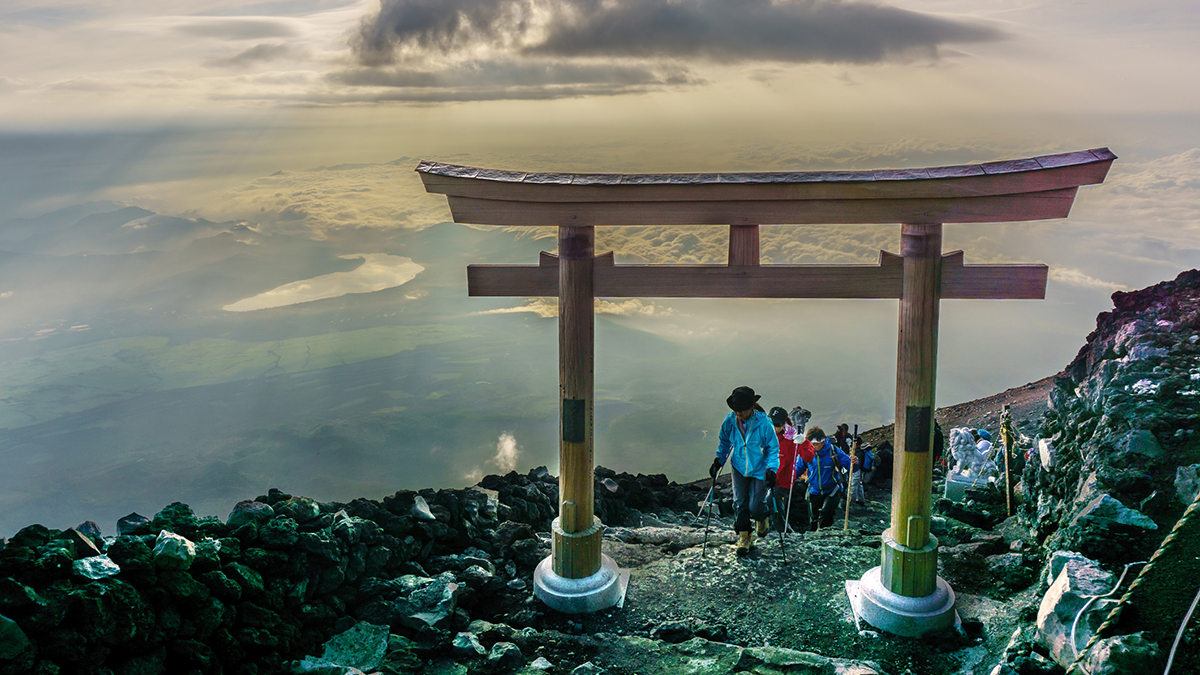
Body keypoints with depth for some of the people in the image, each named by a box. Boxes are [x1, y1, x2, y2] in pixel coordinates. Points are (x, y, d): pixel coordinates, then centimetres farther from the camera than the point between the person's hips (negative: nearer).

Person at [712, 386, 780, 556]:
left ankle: (762, 518, 31)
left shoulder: (764, 424, -21)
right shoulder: (730, 421, -12)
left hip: (759, 470, -3)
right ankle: (744, 537, 18)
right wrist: (719, 460, 2)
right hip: (739, 468, 3)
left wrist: (771, 469, -18)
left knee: (754, 507, -5)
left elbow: (773, 449, -9)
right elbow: (724, 441, 9)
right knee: (740, 503, 0)